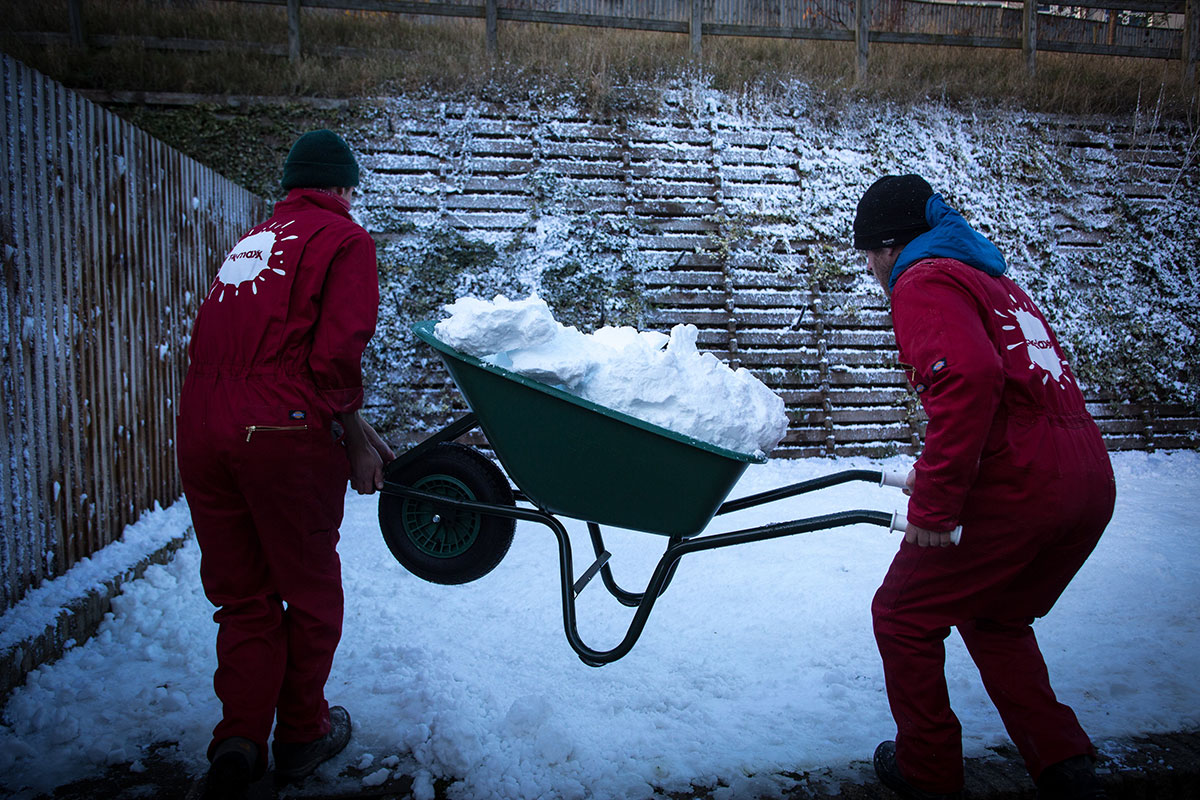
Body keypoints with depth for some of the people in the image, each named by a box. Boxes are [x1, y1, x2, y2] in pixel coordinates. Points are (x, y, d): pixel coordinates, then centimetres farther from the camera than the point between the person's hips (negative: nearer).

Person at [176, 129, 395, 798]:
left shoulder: (252, 242, 23)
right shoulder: (345, 239, 1)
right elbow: (335, 356, -12)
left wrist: (354, 427, 19)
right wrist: (355, 439, 3)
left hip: (202, 429, 6)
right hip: (282, 435, -6)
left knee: (242, 592, 17)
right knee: (310, 590, 13)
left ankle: (240, 737, 11)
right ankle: (303, 732, 27)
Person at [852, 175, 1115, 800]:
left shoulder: (924, 281, -5)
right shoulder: (994, 279, 24)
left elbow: (971, 376, -24)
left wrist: (933, 501, -21)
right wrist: (938, 472, 27)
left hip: (1015, 487, -9)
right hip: (1091, 478, 10)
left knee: (904, 616, 10)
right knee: (996, 620, 28)